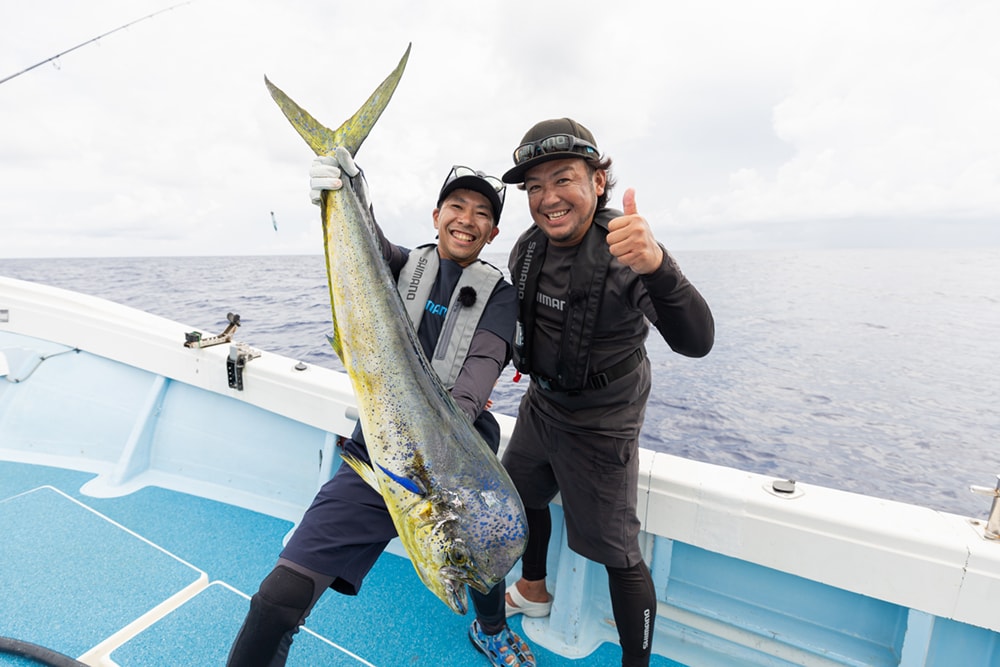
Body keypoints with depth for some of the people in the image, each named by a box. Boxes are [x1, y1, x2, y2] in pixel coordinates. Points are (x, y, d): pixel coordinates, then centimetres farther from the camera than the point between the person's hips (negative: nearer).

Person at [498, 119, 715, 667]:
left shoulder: (626, 250, -25)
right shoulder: (528, 248, -6)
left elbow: (696, 343, -39)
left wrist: (655, 265, -55)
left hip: (600, 424, -7)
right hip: (540, 402, 7)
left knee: (619, 556, -1)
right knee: (519, 494, 24)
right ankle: (533, 591, 51)